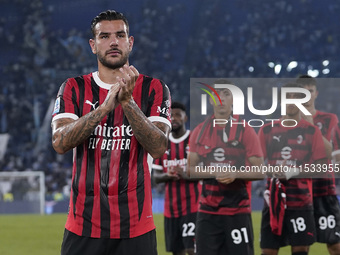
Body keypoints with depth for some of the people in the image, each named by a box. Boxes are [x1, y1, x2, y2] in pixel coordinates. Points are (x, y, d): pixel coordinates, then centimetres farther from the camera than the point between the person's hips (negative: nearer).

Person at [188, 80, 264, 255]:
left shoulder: (245, 130, -1)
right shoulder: (200, 131, 7)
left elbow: (259, 170, -3)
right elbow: (191, 169, 6)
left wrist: (235, 174, -20)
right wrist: (214, 172, -12)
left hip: (238, 209, -2)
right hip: (207, 210, 2)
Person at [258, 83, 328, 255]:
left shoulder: (312, 131, 4)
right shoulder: (267, 130, 8)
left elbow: (321, 166, -1)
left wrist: (296, 171, -15)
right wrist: (274, 170, -13)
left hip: (301, 201, -1)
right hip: (273, 200, 1)